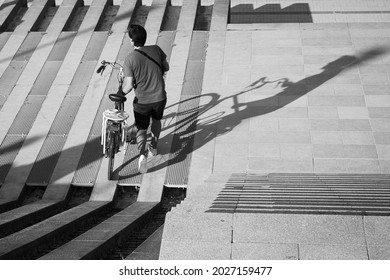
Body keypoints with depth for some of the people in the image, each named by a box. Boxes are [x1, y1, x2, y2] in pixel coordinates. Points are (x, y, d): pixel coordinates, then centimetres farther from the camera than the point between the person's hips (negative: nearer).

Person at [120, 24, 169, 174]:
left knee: (141, 128, 14)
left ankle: (143, 154, -9)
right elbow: (166, 68, 6)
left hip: (141, 101, -3)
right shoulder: (156, 49, -8)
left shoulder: (130, 59, -18)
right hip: (159, 97, 3)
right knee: (156, 120, 31)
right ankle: (154, 147, 44)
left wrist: (122, 92, 2)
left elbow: (129, 85, -19)